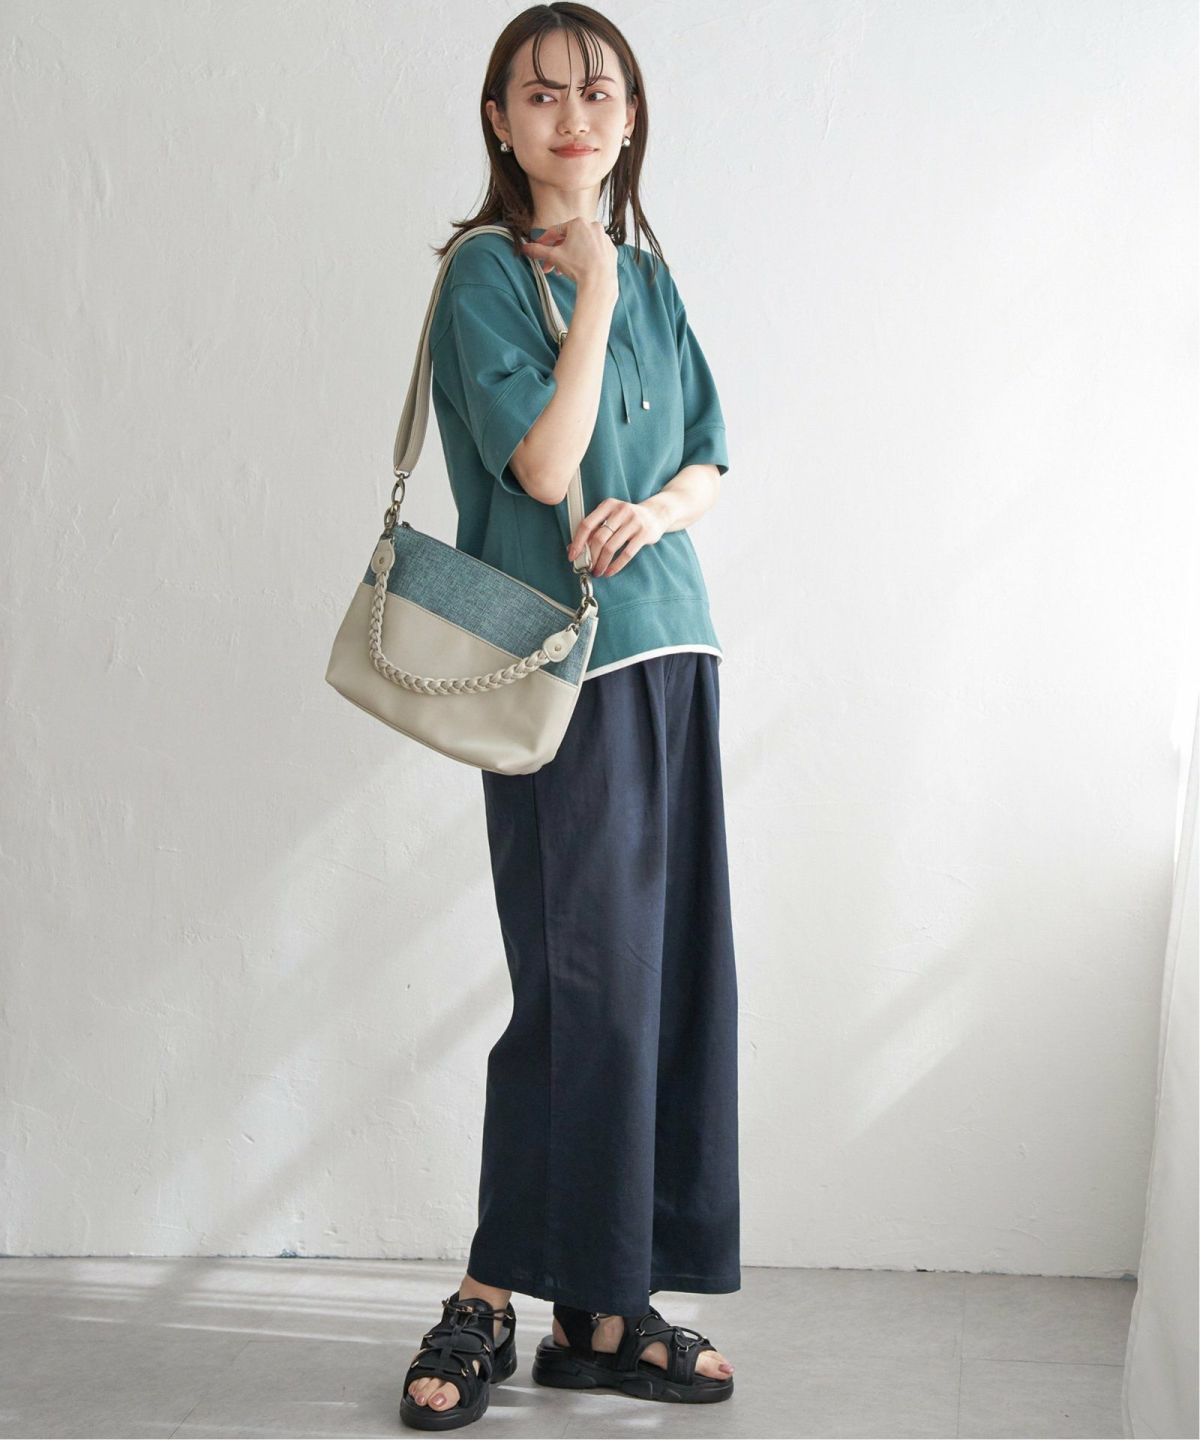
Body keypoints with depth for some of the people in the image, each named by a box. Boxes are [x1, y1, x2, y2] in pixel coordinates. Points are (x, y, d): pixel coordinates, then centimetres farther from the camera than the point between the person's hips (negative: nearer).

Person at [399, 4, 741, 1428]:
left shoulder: (650, 277, 15)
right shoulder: (487, 271, -5)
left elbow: (706, 450, 15)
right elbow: (542, 465, -15)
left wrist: (657, 512, -6)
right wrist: (592, 290, -11)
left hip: (670, 644, 7)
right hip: (563, 664, -7)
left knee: (671, 976, 6)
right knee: (585, 988, -6)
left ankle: (605, 1306, 16)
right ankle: (492, 1297, 9)